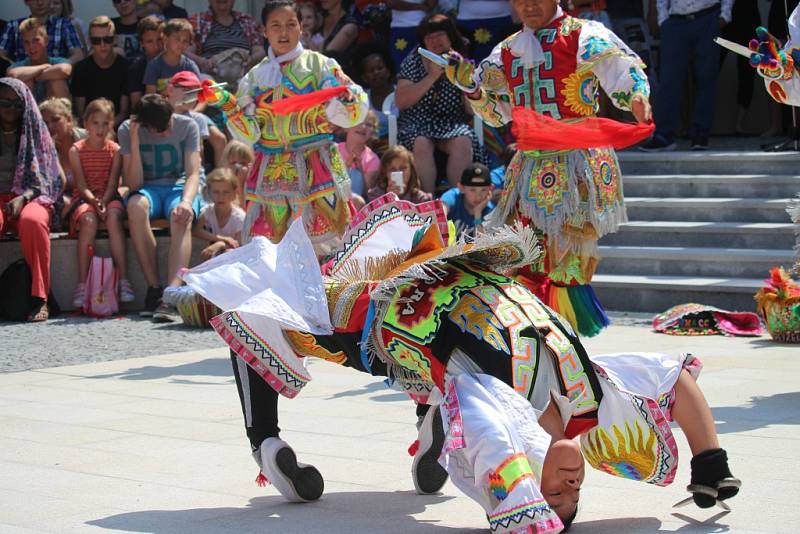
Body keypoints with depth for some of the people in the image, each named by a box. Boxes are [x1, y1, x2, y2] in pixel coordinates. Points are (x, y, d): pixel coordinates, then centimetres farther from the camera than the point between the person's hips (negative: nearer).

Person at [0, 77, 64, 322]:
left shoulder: (35, 133, 14)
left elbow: (46, 179, 7)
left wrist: (23, 198, -13)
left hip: (30, 198, 0)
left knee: (32, 220, -38)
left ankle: (40, 298, -35)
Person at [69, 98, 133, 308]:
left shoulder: (115, 150, 5)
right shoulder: (76, 150, 3)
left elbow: (113, 183, -4)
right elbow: (81, 184, -5)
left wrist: (104, 202, -21)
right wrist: (93, 200, -23)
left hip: (109, 197, 1)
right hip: (85, 199, 0)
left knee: (113, 216, -33)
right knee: (89, 220, -33)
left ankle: (123, 279, -36)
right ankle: (82, 283, -34)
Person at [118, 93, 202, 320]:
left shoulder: (187, 126, -6)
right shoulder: (127, 130, -6)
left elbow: (193, 173, -12)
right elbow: (134, 184, -10)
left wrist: (186, 201, -33)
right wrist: (134, 142, -19)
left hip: (179, 187, 0)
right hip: (148, 189, 0)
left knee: (181, 217, -37)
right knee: (136, 205, -37)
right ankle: (154, 287, -33)